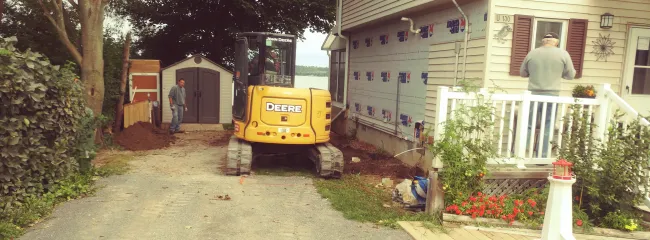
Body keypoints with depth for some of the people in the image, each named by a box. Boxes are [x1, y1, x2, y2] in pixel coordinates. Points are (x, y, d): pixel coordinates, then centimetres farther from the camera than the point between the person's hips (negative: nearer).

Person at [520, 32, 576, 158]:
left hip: (534, 94, 1)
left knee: (528, 125, 7)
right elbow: (570, 75, 7)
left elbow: (523, 73, 15)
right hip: (552, 95, -1)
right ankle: (542, 156, 7)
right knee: (547, 127, 5)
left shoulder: (532, 53, 5)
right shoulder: (563, 54, 0)